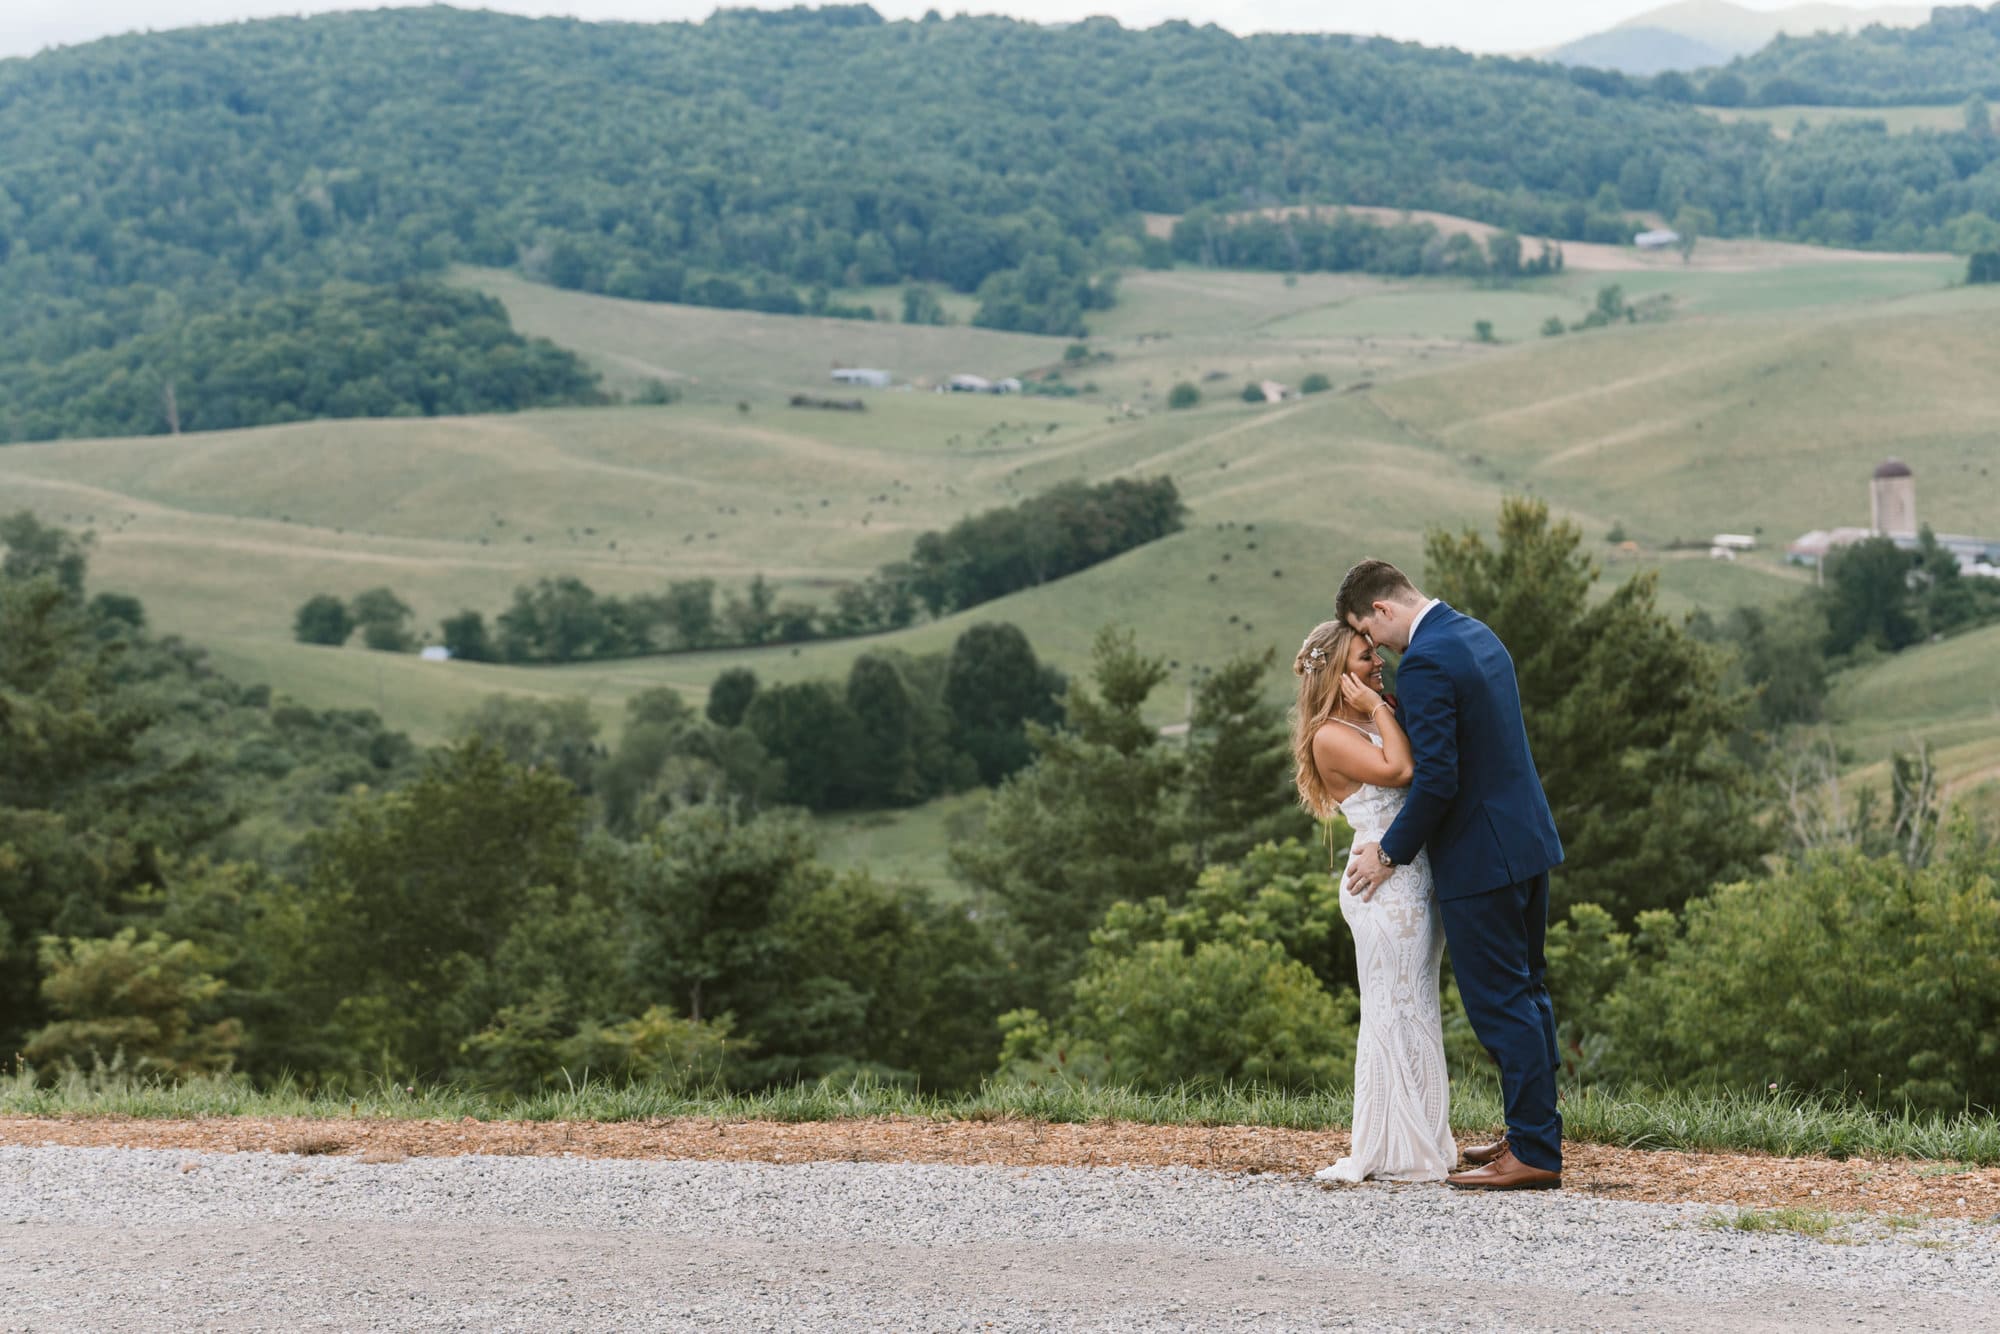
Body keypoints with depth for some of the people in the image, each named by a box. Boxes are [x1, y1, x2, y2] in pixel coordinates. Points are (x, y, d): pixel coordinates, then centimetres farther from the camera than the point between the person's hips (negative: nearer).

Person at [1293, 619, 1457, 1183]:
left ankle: (1419, 1142, 20)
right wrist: (1379, 709, -12)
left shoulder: (1377, 720, 16)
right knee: (1394, 1013, -5)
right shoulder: (1330, 735, -11)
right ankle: (1395, 1152, 1)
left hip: (1418, 878, 9)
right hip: (1387, 879, -9)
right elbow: (1398, 770, -23)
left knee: (1415, 1011, 13)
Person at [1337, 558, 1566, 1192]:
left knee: (1501, 1003, -4)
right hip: (1526, 836, 10)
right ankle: (1532, 1133, 26)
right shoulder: (1478, 635, 11)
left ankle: (1534, 1153, -1)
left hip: (1480, 855, -10)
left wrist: (1390, 853, -11)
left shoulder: (1424, 662, -19)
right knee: (1525, 991, 17)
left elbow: (1436, 778, -23)